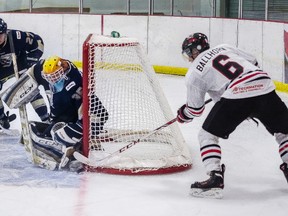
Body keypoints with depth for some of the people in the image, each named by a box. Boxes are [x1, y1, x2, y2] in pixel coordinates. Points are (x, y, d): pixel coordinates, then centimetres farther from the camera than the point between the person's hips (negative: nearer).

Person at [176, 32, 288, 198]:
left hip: (236, 93, -4)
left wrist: (182, 115, 42)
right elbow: (254, 62, 28)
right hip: (264, 86, 4)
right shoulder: (224, 48, 25)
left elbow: (195, 109, 19)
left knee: (207, 135, 11)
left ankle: (215, 178, -2)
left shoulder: (194, 73, 15)